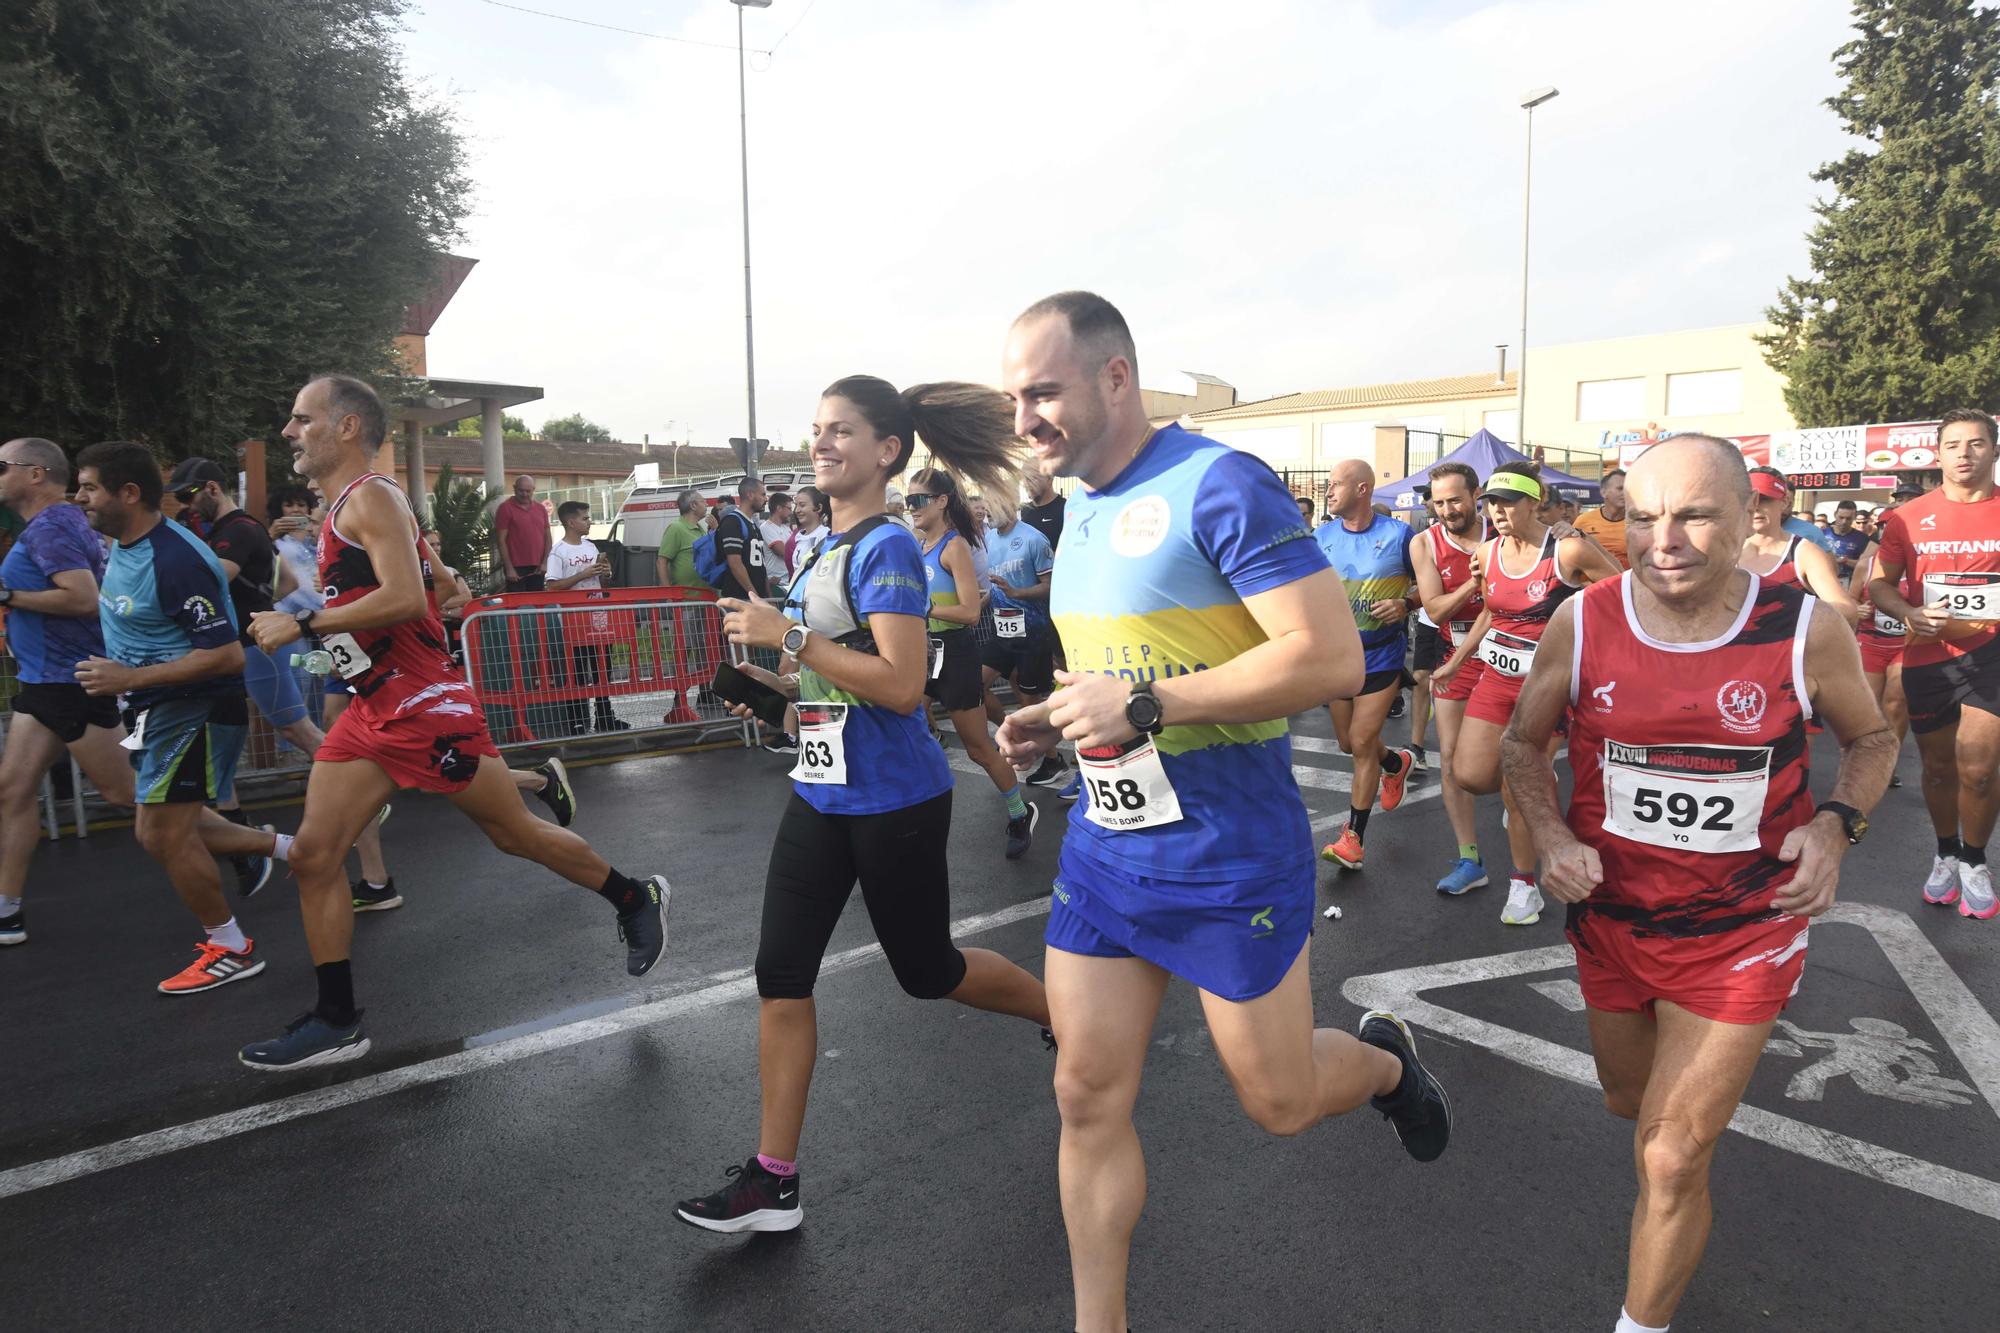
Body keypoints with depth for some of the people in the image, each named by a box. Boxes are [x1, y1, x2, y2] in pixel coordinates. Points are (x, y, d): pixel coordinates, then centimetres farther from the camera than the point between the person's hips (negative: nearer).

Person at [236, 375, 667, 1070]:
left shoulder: (371, 497, -13)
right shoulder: (341, 511, 16)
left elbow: (406, 599, -27)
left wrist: (305, 624, -21)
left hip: (425, 706, -9)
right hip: (370, 710, 9)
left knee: (515, 832, 4)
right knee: (313, 854, 4)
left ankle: (636, 899, 24)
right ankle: (337, 1021, 15)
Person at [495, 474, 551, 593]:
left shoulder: (540, 508, 12)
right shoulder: (505, 508, -2)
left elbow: (547, 537, 15)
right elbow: (501, 540, -6)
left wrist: (545, 562, 3)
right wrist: (509, 568, -12)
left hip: (537, 568, 5)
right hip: (516, 568, -5)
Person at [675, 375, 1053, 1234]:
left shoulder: (886, 548, -16)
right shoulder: (825, 550, 11)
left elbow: (900, 686, -26)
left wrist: (789, 636, -24)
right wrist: (765, 676, 6)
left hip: (893, 802, -8)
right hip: (822, 794, 8)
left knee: (927, 971, 11)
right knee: (781, 975, 4)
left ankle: (1067, 1017, 38)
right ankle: (773, 1181, 15)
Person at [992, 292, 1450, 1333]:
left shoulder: (1219, 487, -17)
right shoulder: (1079, 510, 9)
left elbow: (1331, 659, -24)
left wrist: (1141, 707, -25)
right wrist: (1051, 723, 4)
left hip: (1228, 853, -7)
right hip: (1101, 846, 7)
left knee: (1278, 1101, 12)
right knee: (1088, 1098, 10)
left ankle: (1383, 1060, 45)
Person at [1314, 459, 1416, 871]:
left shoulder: (1398, 535, -11)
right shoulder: (1320, 538, -1)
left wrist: (1405, 603, -19)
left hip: (1381, 656, -4)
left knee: (1362, 743, -5)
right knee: (1349, 742, 16)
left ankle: (1353, 837, 7)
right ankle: (1397, 763, 50)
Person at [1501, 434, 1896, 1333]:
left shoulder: (1806, 630, -15)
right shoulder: (1582, 625, -13)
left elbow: (1871, 740, 4)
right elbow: (1525, 742, 1)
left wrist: (1836, 823, -15)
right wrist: (1549, 836, -15)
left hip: (1743, 930, -2)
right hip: (1611, 916, 3)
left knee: (1671, 1160, -3)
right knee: (1630, 1102, 25)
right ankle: (1705, 1083, 64)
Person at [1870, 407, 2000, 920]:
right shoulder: (1909, 517, 1)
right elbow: (1879, 583, 4)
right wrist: (1909, 613, -15)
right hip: (1927, 657, 1)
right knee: (1938, 767, 14)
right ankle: (1945, 856, 35)